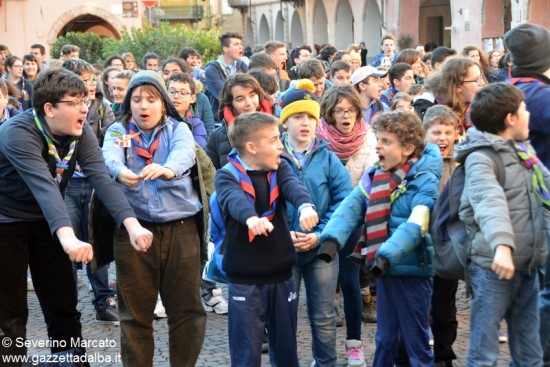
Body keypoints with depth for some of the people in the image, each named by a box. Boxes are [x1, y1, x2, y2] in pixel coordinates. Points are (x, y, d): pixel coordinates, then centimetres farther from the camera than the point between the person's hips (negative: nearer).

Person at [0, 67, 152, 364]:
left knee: (63, 305, 7)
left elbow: (101, 179, -23)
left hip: (46, 221, 6)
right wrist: (67, 236, -57)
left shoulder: (81, 132, -10)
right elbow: (43, 186, -43)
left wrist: (131, 224, -38)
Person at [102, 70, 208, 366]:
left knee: (186, 308, 5)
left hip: (181, 228, 0)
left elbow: (184, 153, -17)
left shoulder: (178, 129, 6)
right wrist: (120, 172, -40)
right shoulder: (117, 131, 7)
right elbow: (110, 156, -15)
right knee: (135, 311, 6)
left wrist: (168, 169, -41)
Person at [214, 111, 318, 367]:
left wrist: (305, 206, -40)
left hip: (281, 276, 4)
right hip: (244, 280, -4)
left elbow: (293, 186, -17)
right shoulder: (227, 175, -7)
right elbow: (234, 200, -29)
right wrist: (251, 218, -52)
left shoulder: (279, 169, 5)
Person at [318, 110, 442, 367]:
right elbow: (351, 206, -4)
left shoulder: (425, 181, -15)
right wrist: (331, 238, -21)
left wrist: (387, 255, -38)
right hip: (385, 269, 7)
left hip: (412, 270, -7)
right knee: (385, 338, 21)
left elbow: (415, 226, -26)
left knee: (416, 341, 5)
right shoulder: (374, 175, 7)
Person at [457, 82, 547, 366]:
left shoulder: (524, 151, 14)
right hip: (494, 268, -8)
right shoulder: (480, 158, -12)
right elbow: (490, 201, -30)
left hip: (527, 267, 8)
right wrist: (501, 244, -46)